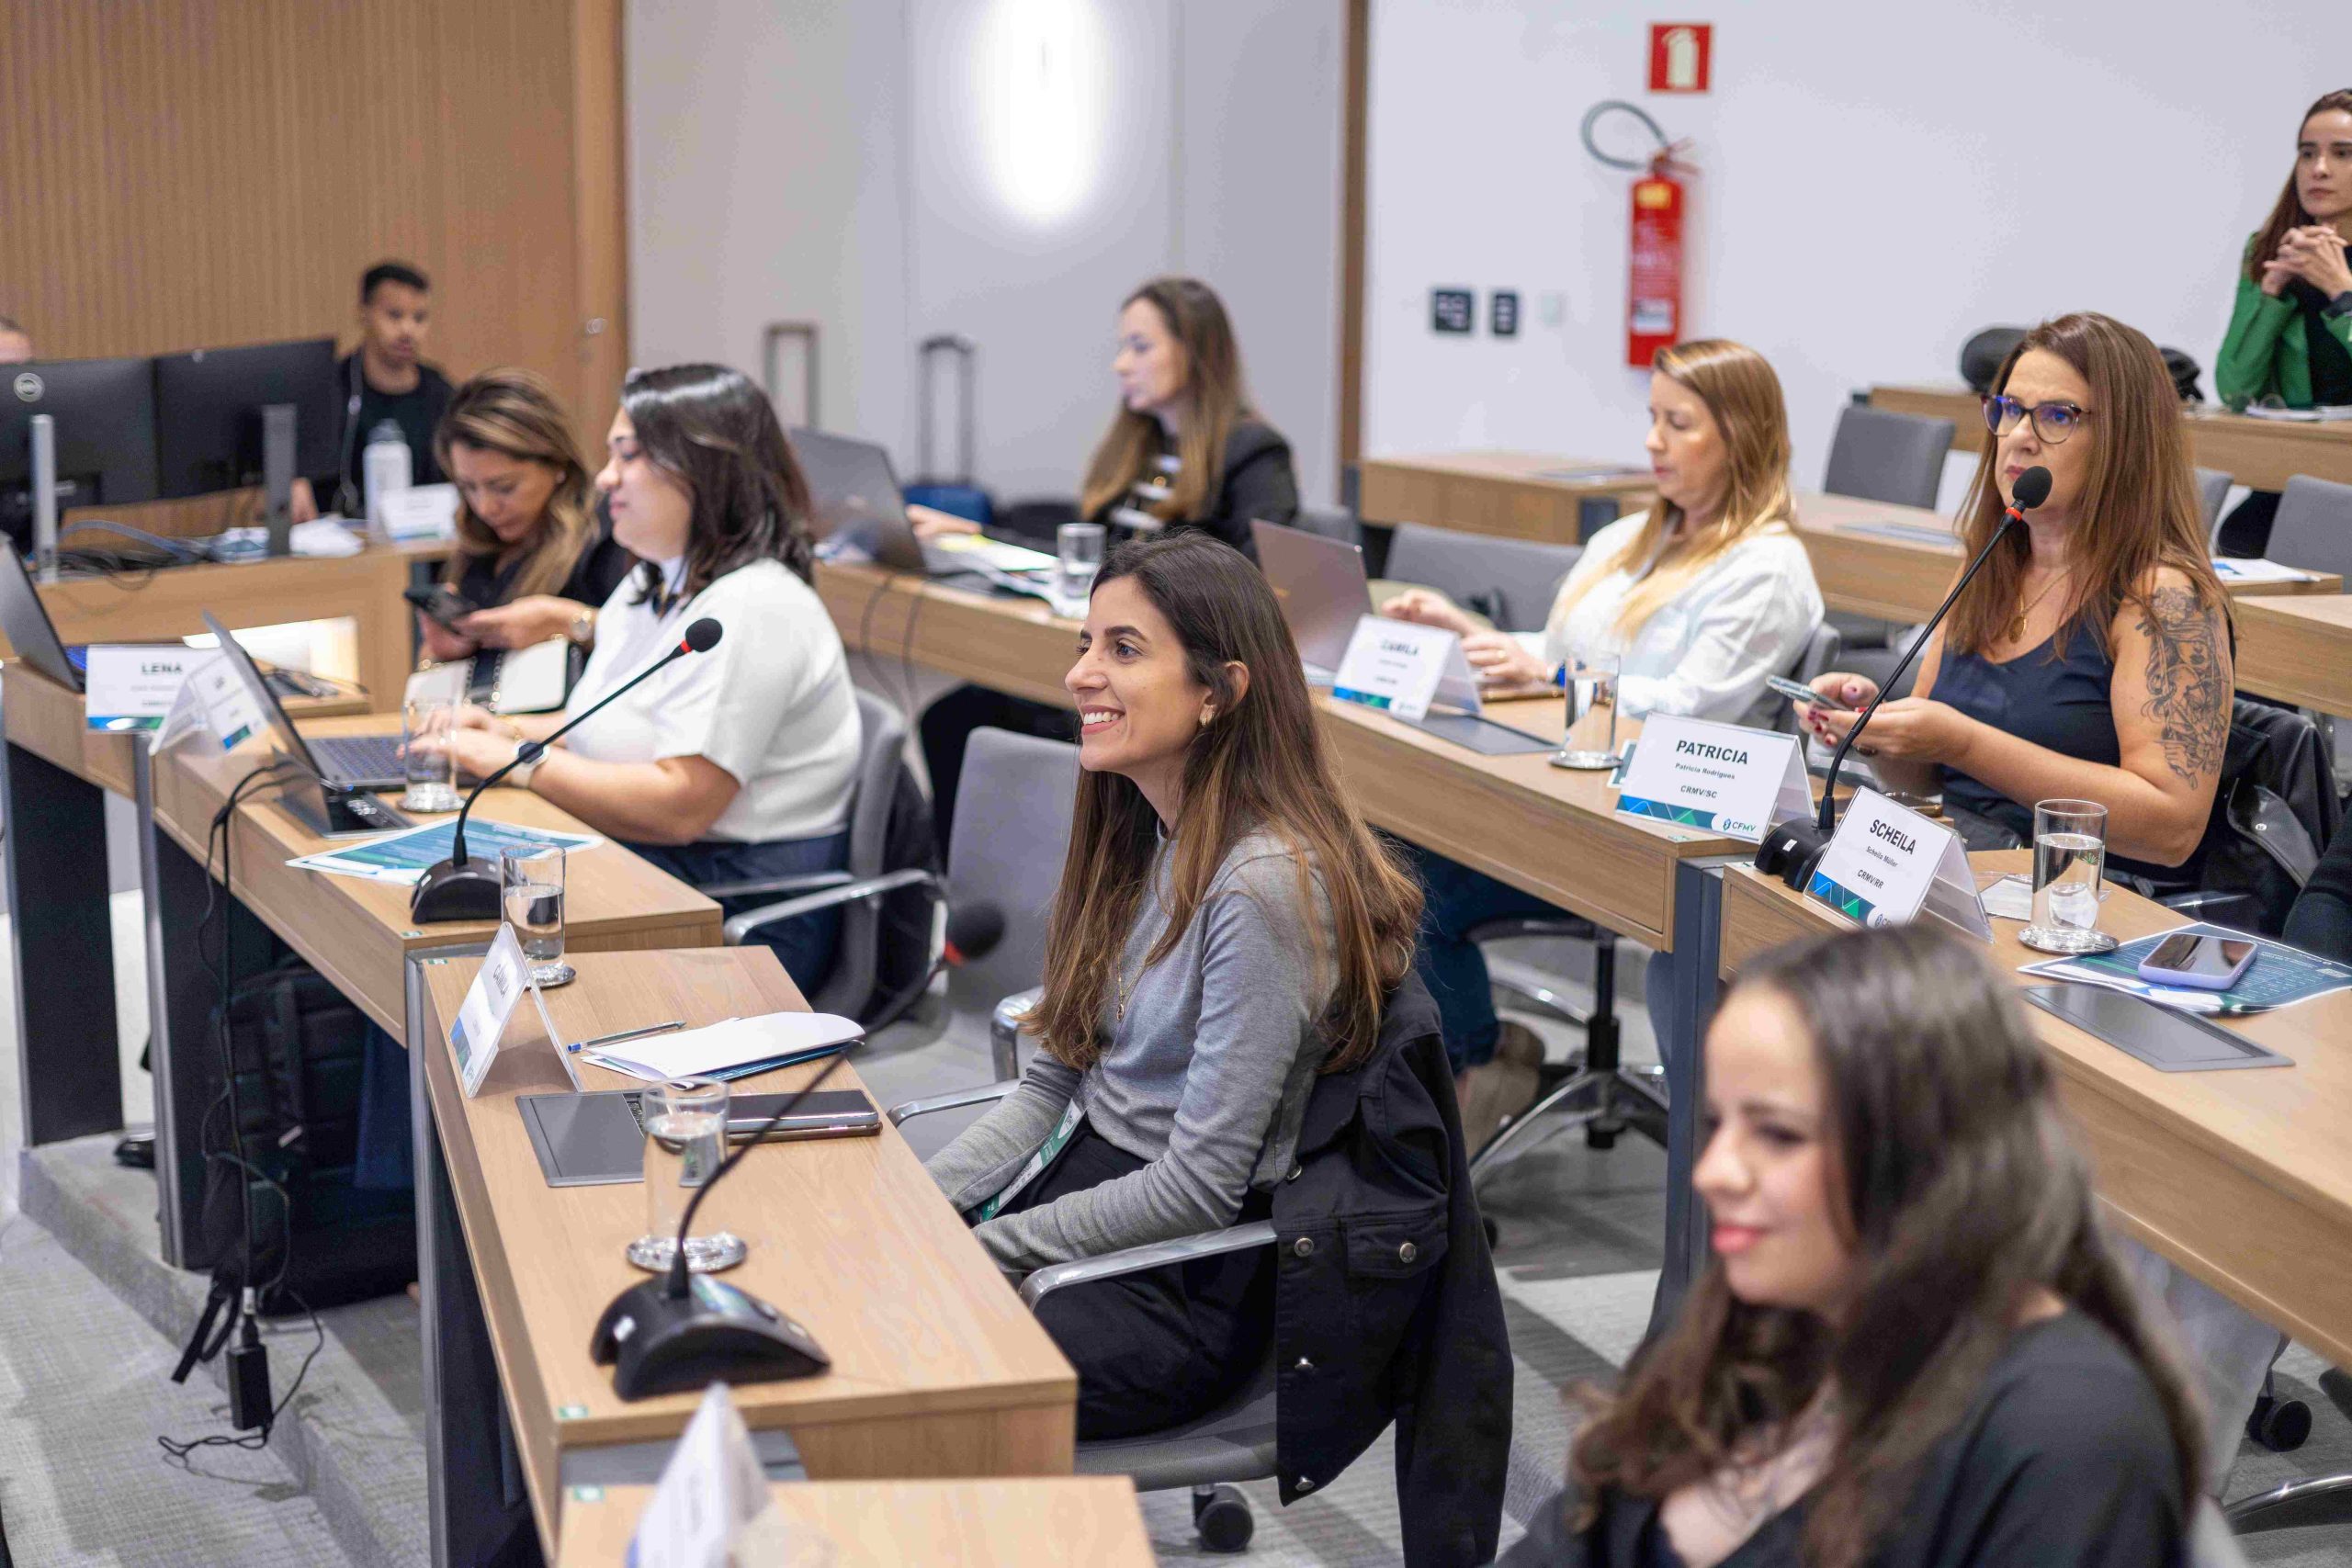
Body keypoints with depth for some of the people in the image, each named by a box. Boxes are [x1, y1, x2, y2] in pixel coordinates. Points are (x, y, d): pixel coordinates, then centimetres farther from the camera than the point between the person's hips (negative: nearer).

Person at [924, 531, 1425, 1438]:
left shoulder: (1266, 888, -21)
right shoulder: (1142, 837, 7)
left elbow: (1199, 1188, -21)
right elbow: (1051, 1086, 12)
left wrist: (976, 1253, -17)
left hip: (1188, 1284, -8)